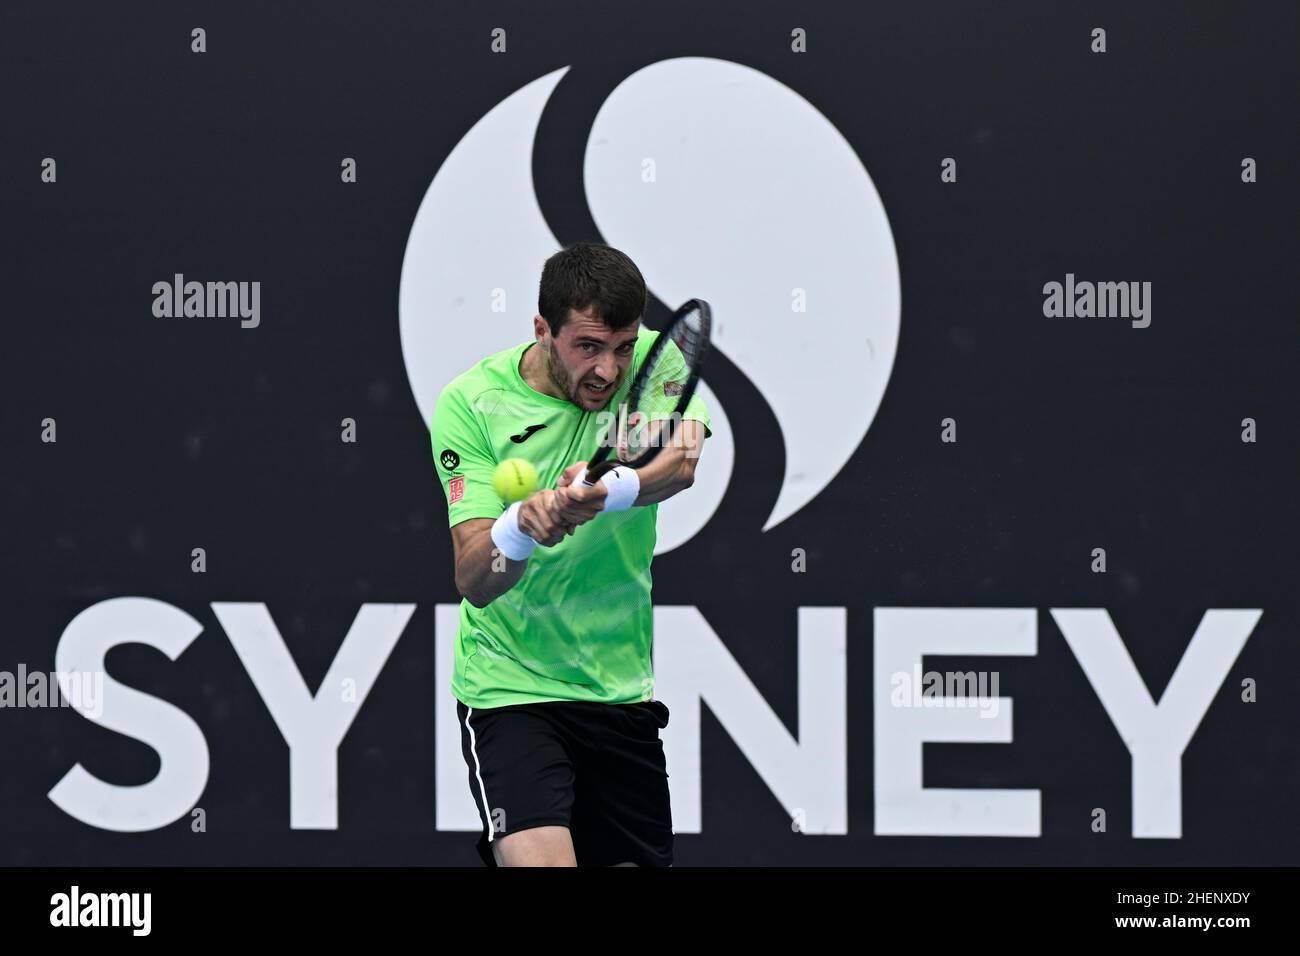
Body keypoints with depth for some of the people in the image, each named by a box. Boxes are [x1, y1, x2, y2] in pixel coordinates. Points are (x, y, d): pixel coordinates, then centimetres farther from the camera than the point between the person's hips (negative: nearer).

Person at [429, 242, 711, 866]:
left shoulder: (654, 362, -4)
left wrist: (600, 496, -46)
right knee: (540, 861, -25)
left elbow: (682, 460, -26)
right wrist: (520, 527, -40)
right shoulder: (471, 403, -11)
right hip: (509, 688, -4)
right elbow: (474, 581, -17)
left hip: (625, 690, 4)